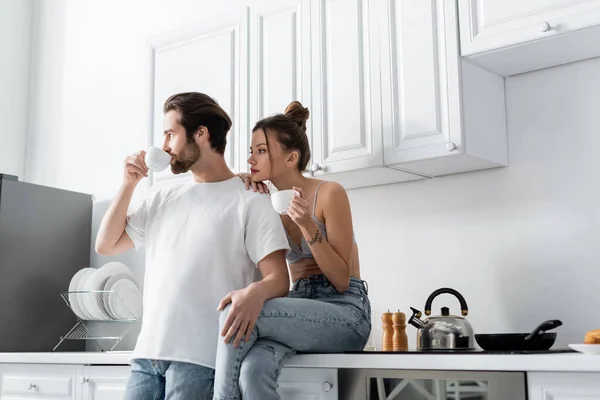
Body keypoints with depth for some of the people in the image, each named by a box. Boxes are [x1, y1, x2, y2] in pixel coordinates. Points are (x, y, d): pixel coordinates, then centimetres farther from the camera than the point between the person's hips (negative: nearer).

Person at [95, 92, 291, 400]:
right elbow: (106, 245, 20)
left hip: (200, 357, -5)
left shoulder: (249, 202, -2)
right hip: (147, 353, 6)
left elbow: (279, 279, -8)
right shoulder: (162, 200, 18)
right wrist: (128, 184, 10)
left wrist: (255, 292, -32)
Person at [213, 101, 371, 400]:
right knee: (253, 370, -32)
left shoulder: (329, 193, -6)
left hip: (344, 312, -4)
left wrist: (308, 225, -20)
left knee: (238, 309, -29)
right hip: (301, 307, 5)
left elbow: (341, 281, -7)